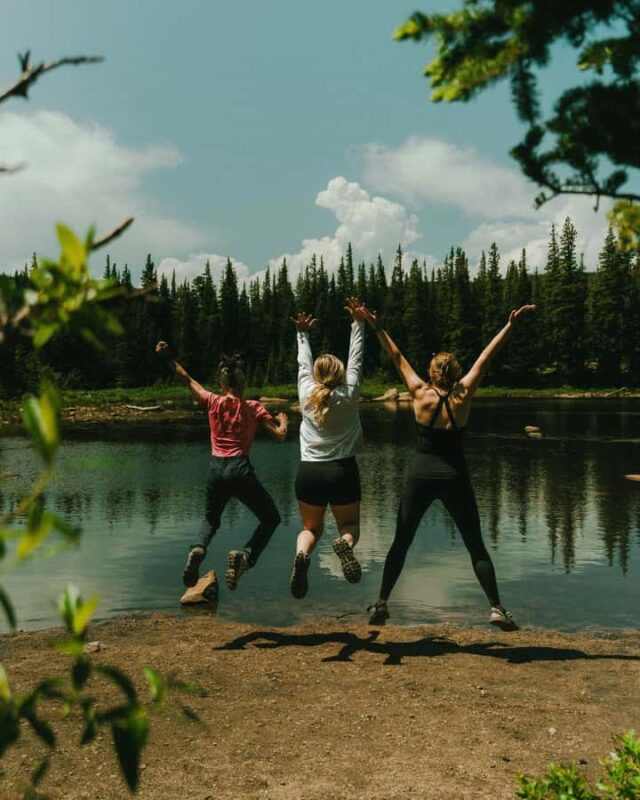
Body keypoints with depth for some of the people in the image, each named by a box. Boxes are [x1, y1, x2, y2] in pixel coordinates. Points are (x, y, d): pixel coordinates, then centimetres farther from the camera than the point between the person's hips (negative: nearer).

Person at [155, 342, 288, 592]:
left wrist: (168, 358, 27)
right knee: (271, 518, 15)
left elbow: (188, 380, 19)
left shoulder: (213, 402, 6)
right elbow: (279, 436, -2)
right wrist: (283, 422, 20)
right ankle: (245, 555, -11)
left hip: (215, 469, 3)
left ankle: (198, 548, -6)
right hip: (240, 470, -3)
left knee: (211, 519, 27)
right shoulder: (254, 408, 0)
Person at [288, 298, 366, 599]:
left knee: (311, 528, 18)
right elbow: (355, 359, 5)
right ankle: (345, 543, -20)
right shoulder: (349, 395, -4)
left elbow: (303, 362, 15)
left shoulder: (306, 393, 0)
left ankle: (302, 553, -18)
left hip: (309, 472, 1)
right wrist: (358, 323, 13)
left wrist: (302, 334, 30)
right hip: (343, 472, -1)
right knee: (350, 525, 18)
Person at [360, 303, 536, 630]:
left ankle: (381, 604, 8)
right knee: (476, 546, 9)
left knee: (400, 542, 10)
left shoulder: (421, 394, -5)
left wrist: (377, 327, 4)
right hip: (454, 476, 0)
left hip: (419, 474, 0)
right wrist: (510, 325, 1)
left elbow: (397, 358, -1)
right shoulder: (463, 395, -5)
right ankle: (496, 608, 3)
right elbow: (485, 357, -2)